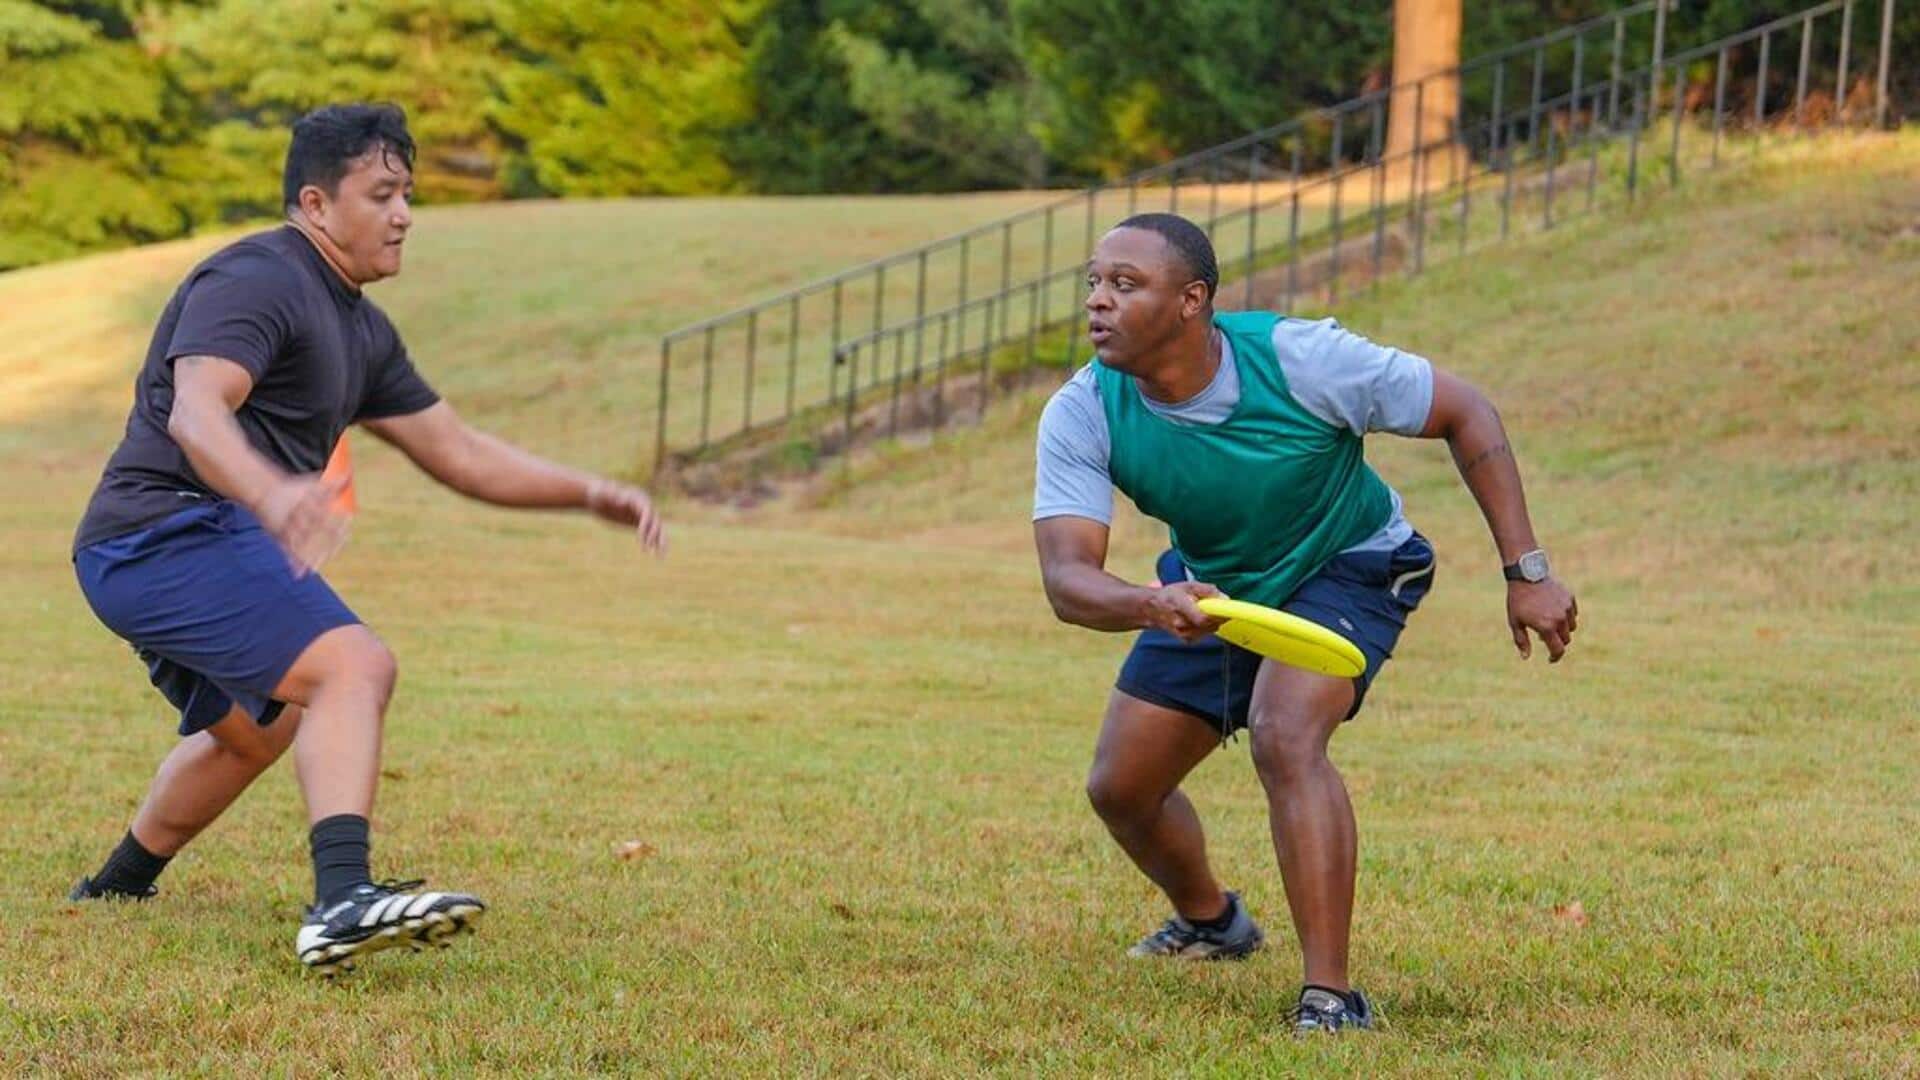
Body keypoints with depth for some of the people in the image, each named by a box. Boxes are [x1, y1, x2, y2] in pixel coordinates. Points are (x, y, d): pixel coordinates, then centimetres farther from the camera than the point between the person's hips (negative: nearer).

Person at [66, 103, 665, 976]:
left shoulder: (360, 329, 20)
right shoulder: (255, 280, -12)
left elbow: (459, 454, 24)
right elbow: (194, 412, -29)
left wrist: (591, 495, 14)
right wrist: (270, 494, -49)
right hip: (173, 532, -11)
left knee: (254, 728, 33)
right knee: (353, 667, -28)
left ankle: (117, 888, 50)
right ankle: (342, 901, -46)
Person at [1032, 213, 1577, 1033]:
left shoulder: (1301, 358, -33)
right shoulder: (1081, 417, -26)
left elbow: (1465, 413, -20)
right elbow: (1066, 578, -34)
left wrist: (1526, 571, -22)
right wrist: (1153, 606, -58)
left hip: (1349, 566, -5)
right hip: (1208, 586, 5)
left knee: (1284, 737, -31)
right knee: (1119, 785, 8)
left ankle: (1331, 998, -27)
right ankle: (1210, 922, 42)